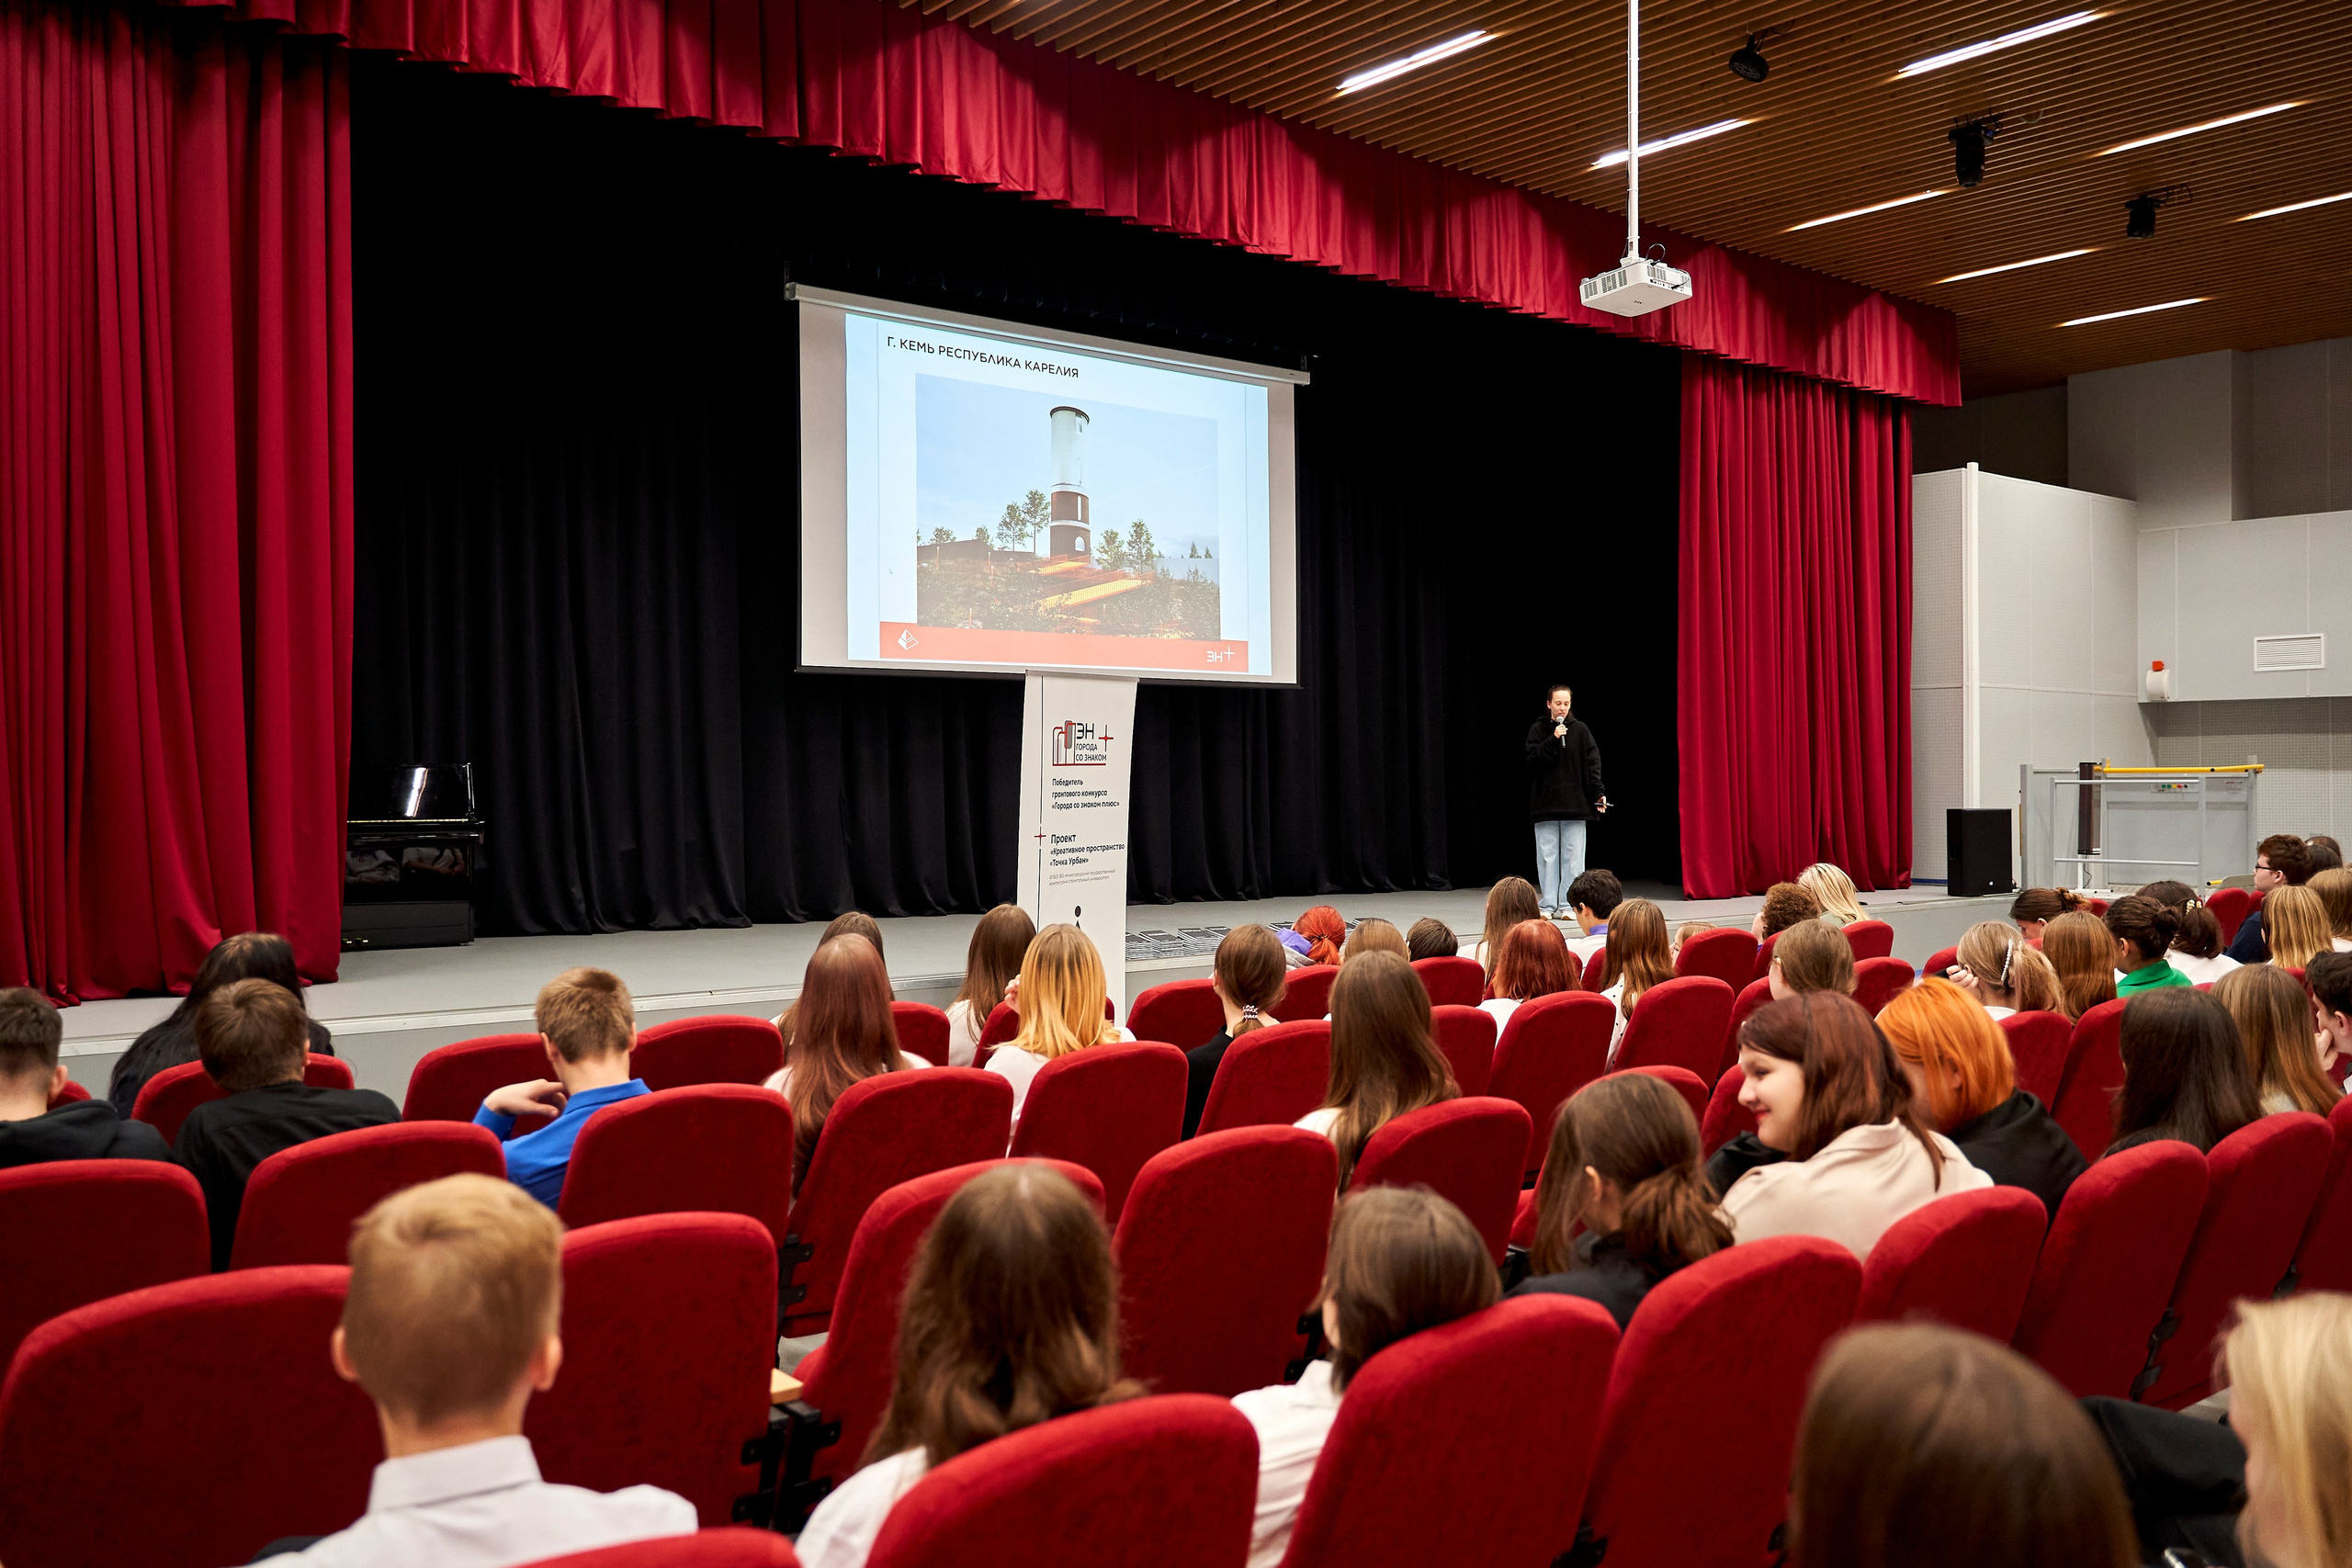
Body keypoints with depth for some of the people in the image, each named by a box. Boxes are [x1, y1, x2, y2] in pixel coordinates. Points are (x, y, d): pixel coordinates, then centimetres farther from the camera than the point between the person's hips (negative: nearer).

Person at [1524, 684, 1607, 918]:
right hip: (1545, 804, 0)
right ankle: (1549, 905, 6)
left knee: (1573, 857, -1)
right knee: (1547, 857, 1)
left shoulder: (1580, 730, 6)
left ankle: (1569, 905, 4)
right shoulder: (1538, 730, 6)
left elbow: (1593, 763, 3)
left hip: (1575, 804, 0)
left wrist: (1598, 792, -7)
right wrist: (1553, 740, -15)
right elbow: (1533, 761, -5)